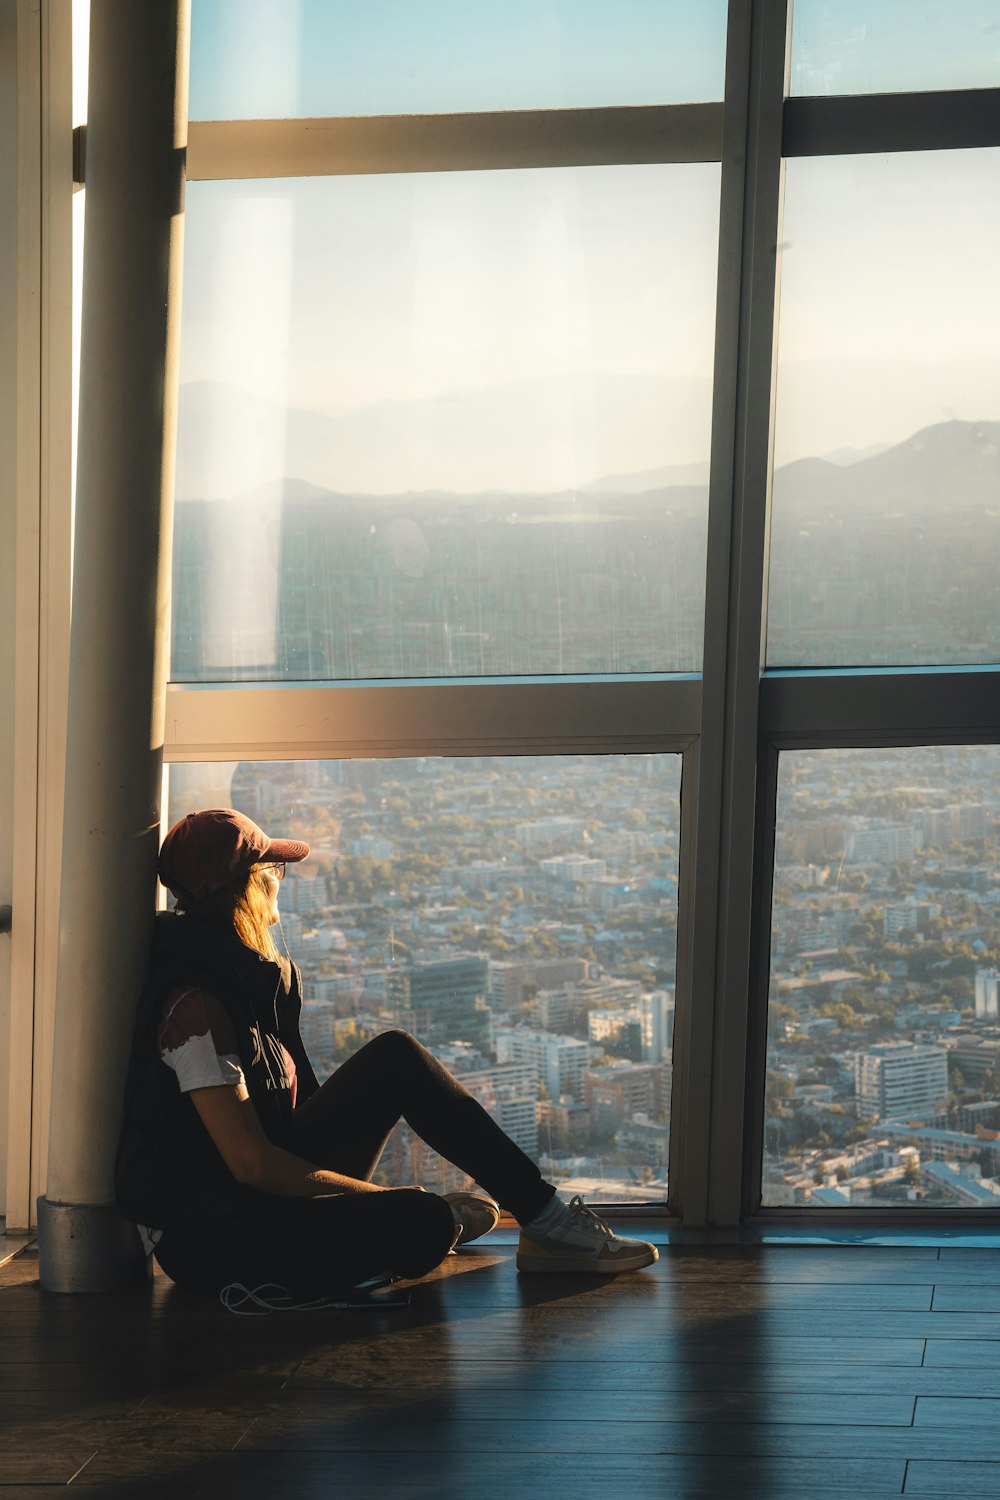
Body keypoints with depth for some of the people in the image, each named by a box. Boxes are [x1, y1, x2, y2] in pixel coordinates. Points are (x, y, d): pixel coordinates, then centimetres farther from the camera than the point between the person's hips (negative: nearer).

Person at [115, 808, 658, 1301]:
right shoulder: (195, 1005, -25)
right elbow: (251, 1164, -24)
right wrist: (379, 1195, -17)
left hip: (274, 1185, 10)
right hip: (211, 1237, -10)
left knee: (396, 1057, 2)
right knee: (424, 1224, -29)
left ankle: (545, 1216, 3)